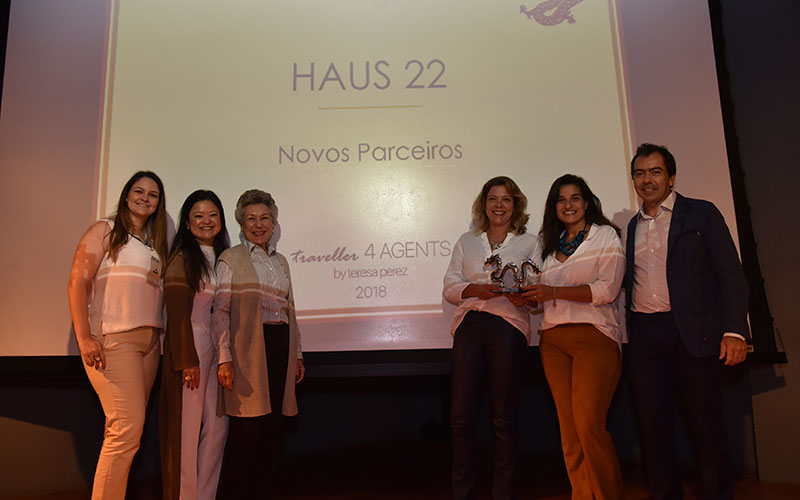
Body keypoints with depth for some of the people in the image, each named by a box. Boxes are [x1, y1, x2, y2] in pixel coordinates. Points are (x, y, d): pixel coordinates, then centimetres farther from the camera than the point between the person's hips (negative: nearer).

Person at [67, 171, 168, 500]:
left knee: (126, 430, 5)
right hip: (113, 338, -6)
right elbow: (78, 282, -5)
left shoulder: (154, 244, 22)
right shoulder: (105, 230, 4)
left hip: (149, 340, 6)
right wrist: (84, 337, -15)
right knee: (128, 427, -13)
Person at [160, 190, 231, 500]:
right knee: (188, 426, -2)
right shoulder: (182, 258, -3)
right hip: (189, 348, -6)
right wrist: (187, 361, -15)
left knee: (217, 426, 5)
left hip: (217, 349, 6)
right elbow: (177, 313, -10)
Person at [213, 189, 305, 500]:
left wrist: (297, 355, 17)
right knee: (248, 430, -6)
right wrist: (224, 357, -14)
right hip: (248, 349, -5)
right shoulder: (231, 259, 3)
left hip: (280, 348, 5)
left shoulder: (281, 261, 19)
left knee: (274, 432, 6)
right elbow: (220, 310, -5)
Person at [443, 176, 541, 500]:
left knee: (504, 416, 1)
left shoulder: (530, 243, 15)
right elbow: (450, 287, 13)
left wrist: (522, 296, -14)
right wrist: (475, 289, -6)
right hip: (469, 325, 2)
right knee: (461, 414, -1)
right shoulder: (466, 242, 20)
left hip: (508, 326, -1)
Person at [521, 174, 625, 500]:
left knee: (589, 424, -12)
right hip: (553, 339, 5)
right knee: (569, 427, 3)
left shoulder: (606, 236, 5)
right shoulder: (551, 244, 21)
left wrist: (554, 292, -13)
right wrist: (531, 295, 4)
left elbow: (607, 289, -8)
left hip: (594, 337, -5)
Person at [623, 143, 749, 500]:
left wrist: (735, 330, -10)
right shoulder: (632, 226, 17)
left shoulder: (702, 214, 5)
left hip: (692, 332, -3)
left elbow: (731, 275, 0)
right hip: (644, 335, 4)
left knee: (706, 426, 0)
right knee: (653, 428, 6)